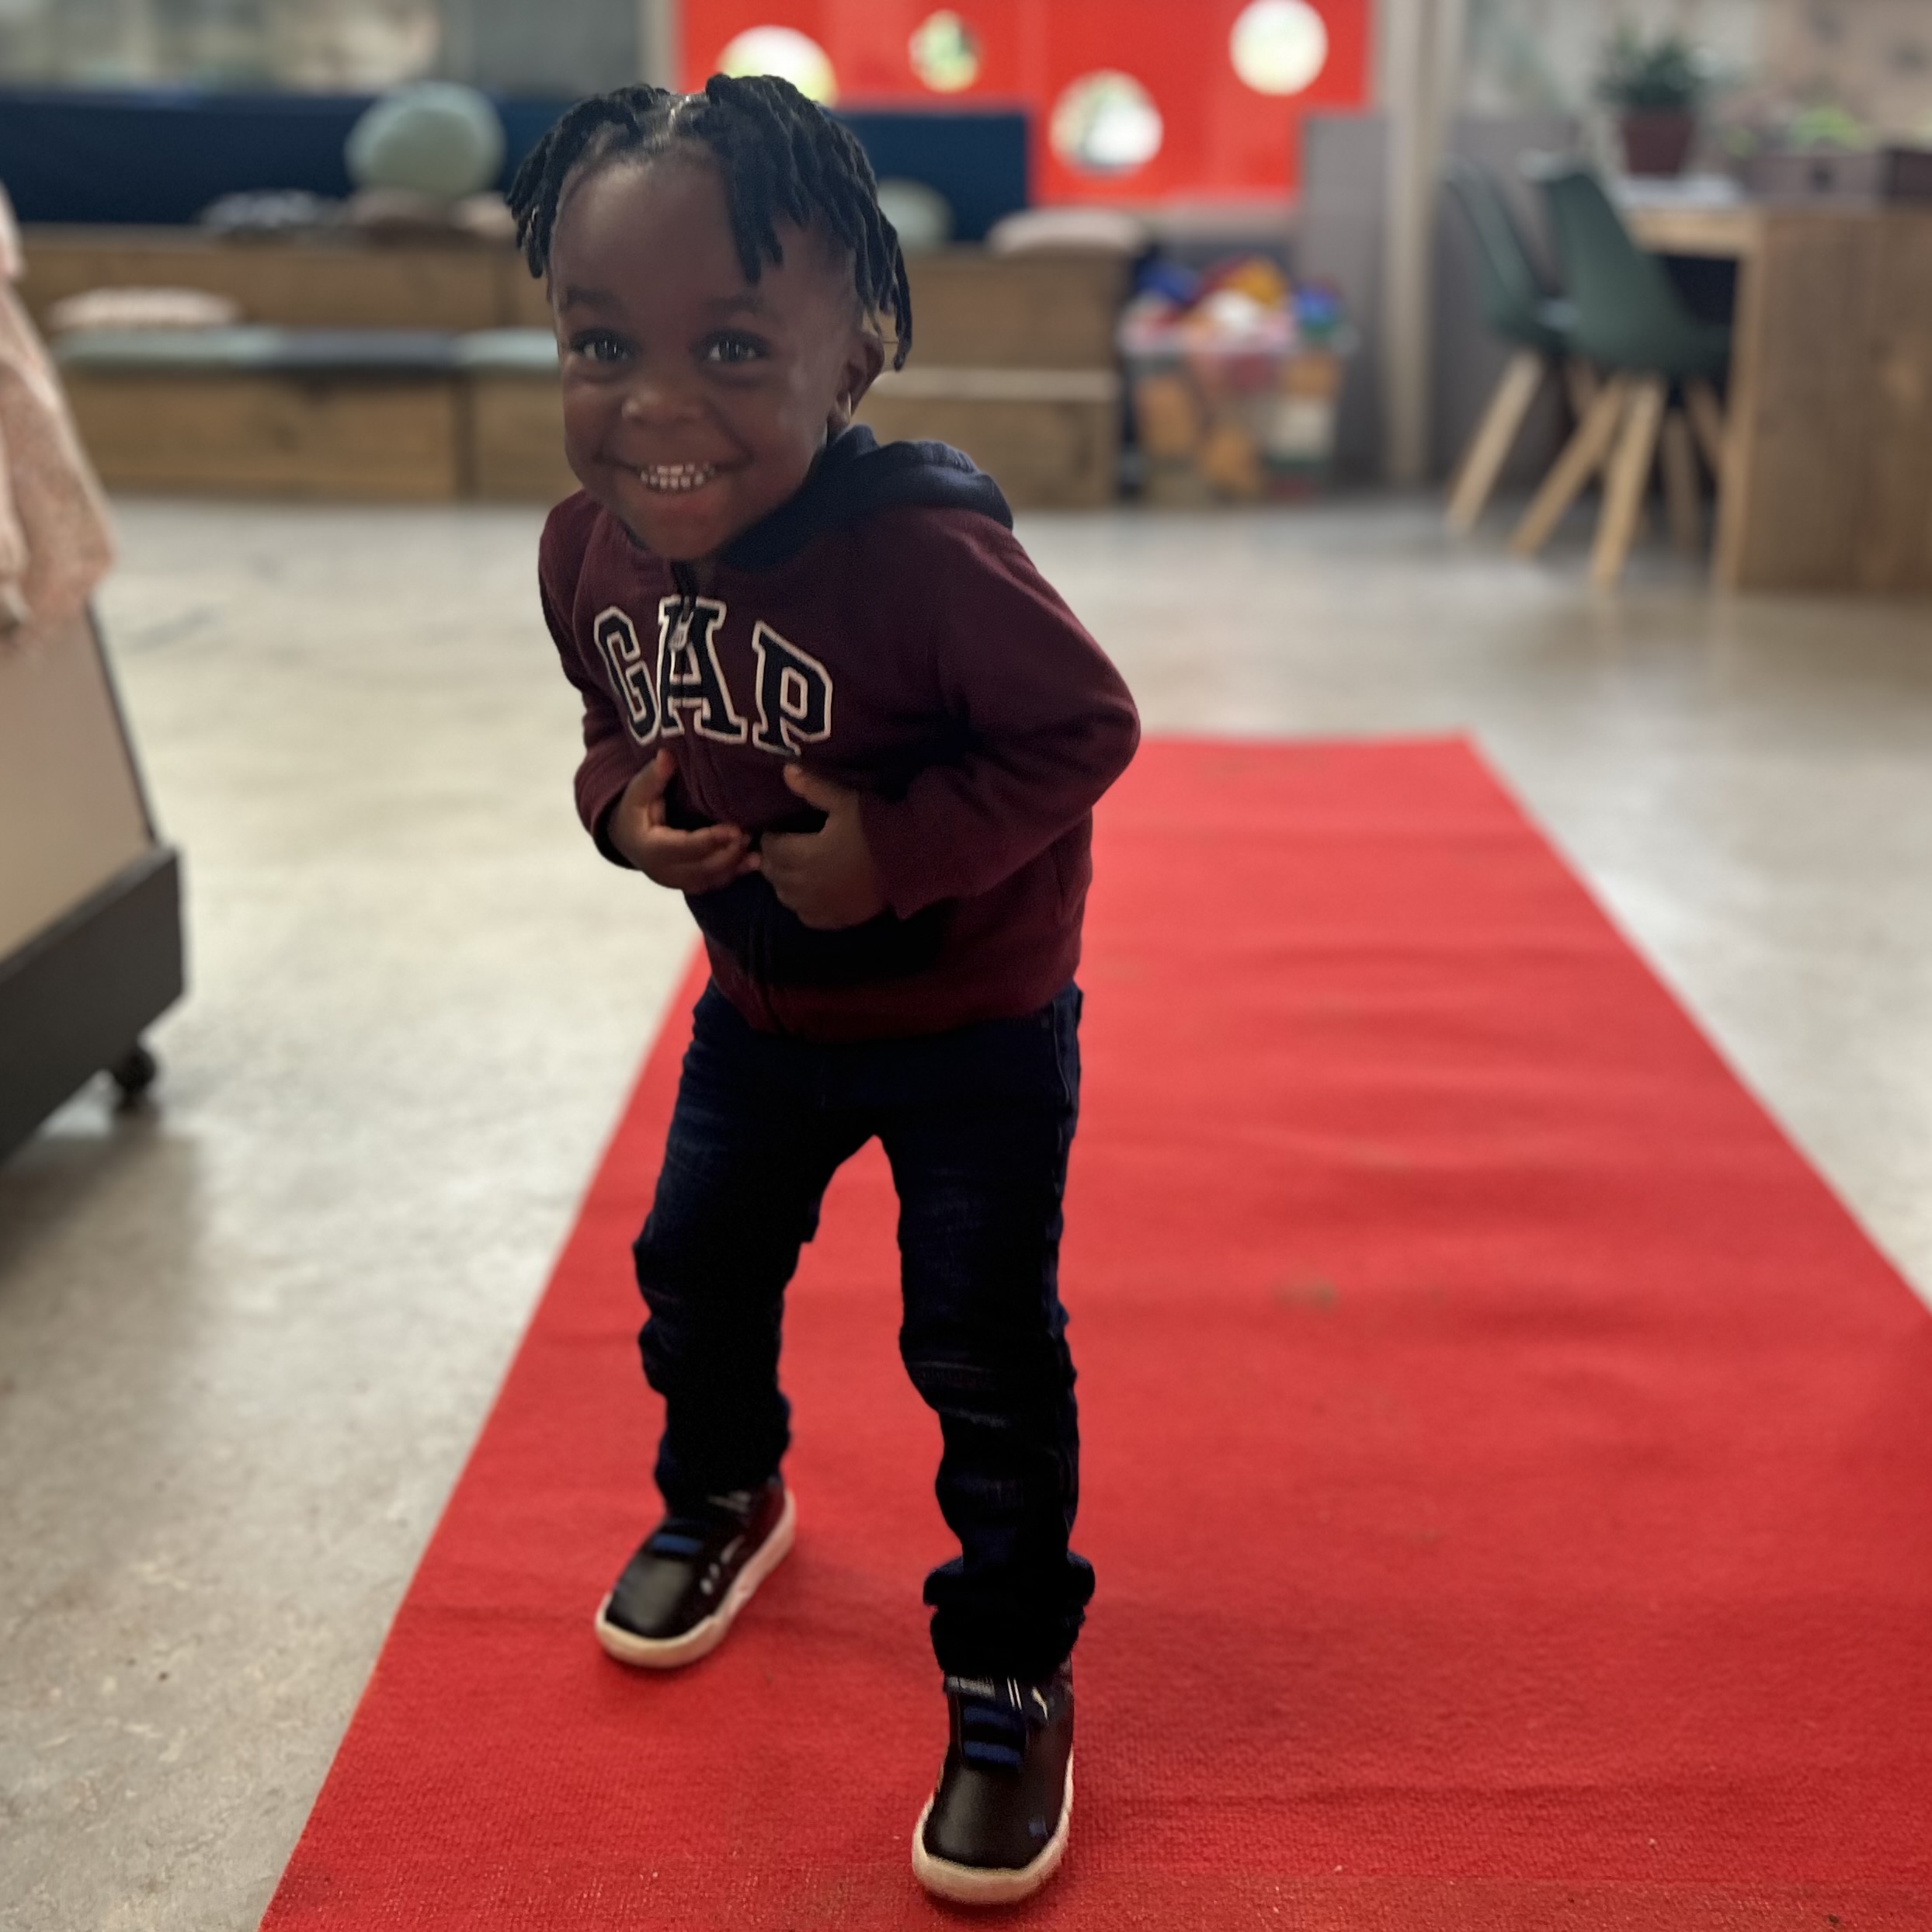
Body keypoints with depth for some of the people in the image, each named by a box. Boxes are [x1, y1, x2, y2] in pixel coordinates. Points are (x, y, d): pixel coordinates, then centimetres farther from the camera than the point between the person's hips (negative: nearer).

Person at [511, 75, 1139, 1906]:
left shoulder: (919, 548, -34)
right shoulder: (588, 546, -13)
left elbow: (1082, 725, -25)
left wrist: (905, 847, -31)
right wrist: (624, 805, -15)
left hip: (971, 1023, -6)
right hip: (759, 1005, 6)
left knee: (985, 1352, 0)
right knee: (696, 1271, 23)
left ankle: (1010, 1684, 20)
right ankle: (723, 1501, 53)